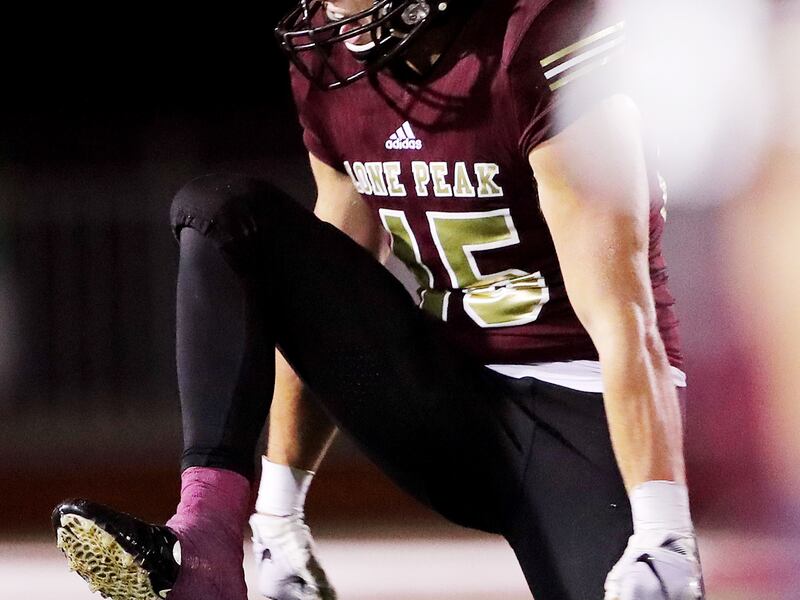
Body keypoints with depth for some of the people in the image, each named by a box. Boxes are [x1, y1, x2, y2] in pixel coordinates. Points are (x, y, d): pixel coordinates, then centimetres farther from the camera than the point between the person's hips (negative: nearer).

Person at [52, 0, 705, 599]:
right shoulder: (331, 57, 1)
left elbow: (622, 320, -25)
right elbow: (321, 304, 11)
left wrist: (663, 538, -32)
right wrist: (278, 510, 10)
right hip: (452, 406, 7)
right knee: (219, 212, -7)